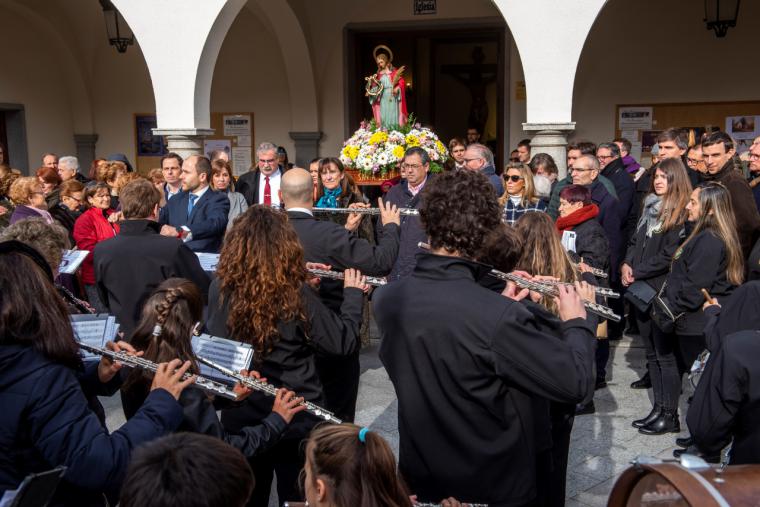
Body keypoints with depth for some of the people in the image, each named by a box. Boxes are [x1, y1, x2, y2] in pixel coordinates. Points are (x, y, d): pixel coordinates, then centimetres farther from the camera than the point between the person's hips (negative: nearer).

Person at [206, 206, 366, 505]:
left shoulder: (219, 289, -12)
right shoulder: (296, 292, -20)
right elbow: (344, 343, -12)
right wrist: (353, 292, 4)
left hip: (239, 417, 3)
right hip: (296, 418, -2)